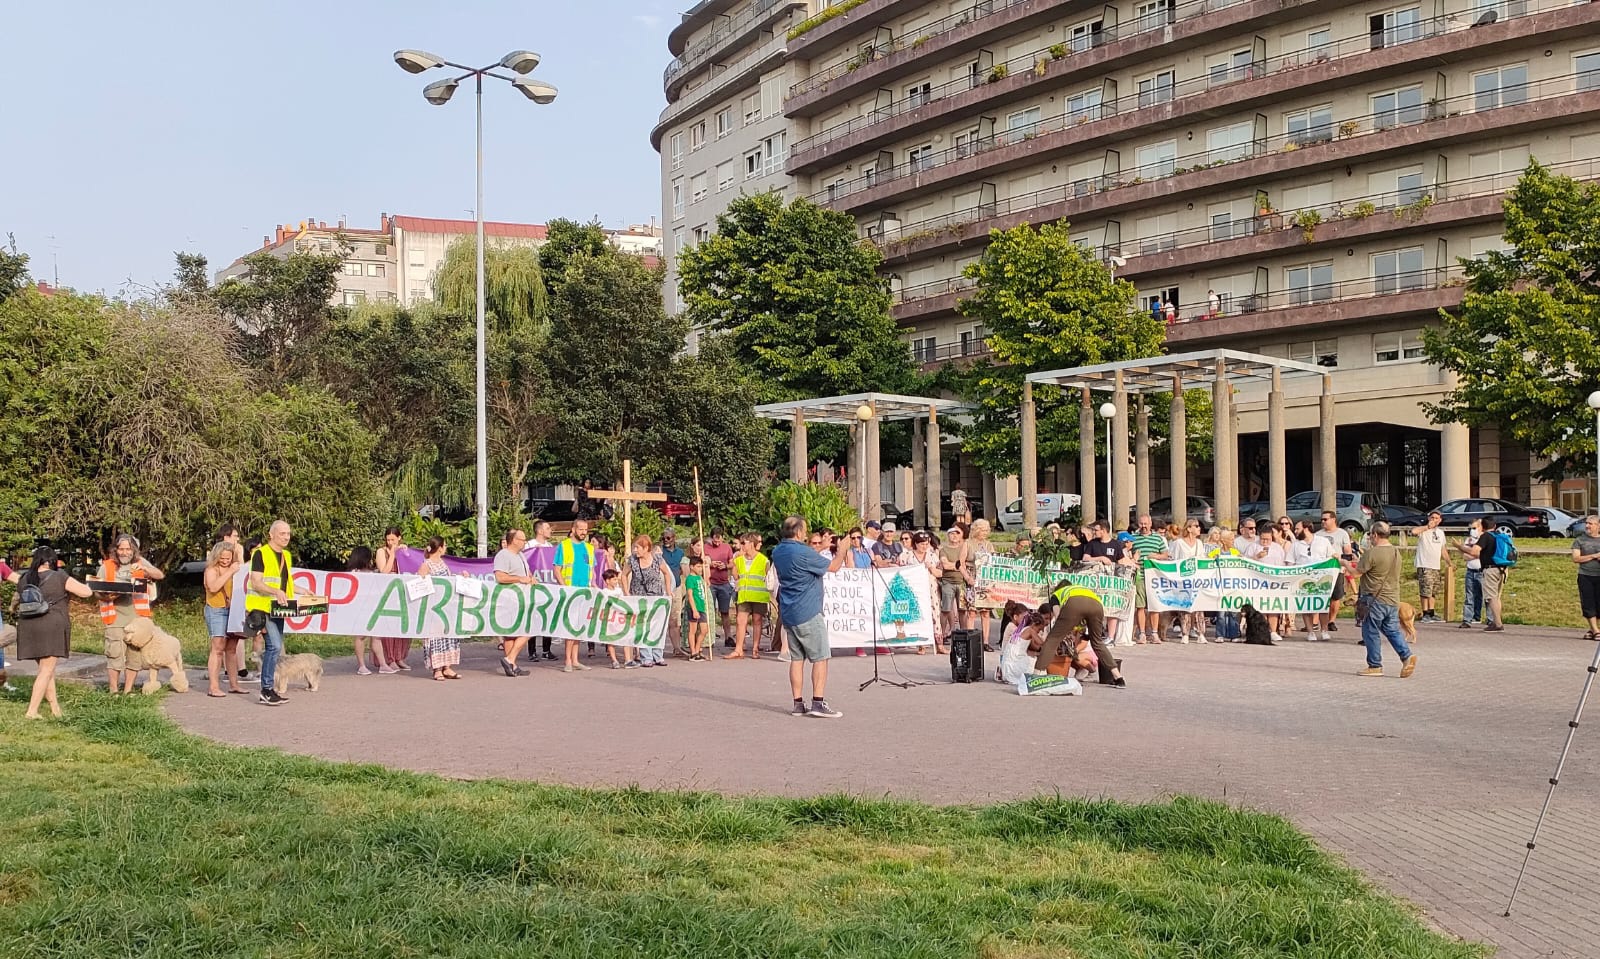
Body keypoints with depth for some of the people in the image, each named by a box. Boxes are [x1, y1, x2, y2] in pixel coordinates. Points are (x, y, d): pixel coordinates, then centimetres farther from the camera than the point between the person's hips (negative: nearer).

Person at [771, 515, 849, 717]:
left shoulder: (777, 552, 8)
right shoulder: (803, 553, -17)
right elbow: (834, 567, -7)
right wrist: (842, 550, 10)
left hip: (788, 614, 8)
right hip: (808, 613, -8)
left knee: (796, 658, 10)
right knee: (820, 658, -1)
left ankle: (798, 704, 10)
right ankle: (818, 703, -5)